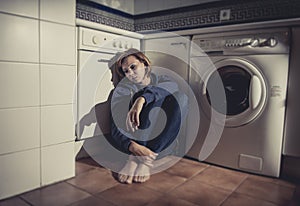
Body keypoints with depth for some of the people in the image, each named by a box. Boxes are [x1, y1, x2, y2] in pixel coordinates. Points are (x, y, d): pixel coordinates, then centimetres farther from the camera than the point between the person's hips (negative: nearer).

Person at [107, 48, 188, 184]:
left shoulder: (160, 80, 8)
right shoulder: (123, 90, 0)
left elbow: (173, 85, -20)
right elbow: (117, 128, -15)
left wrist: (142, 99, -37)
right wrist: (133, 146, -37)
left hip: (161, 143, 2)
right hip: (136, 140, -2)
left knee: (180, 97, -21)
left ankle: (146, 159, -28)